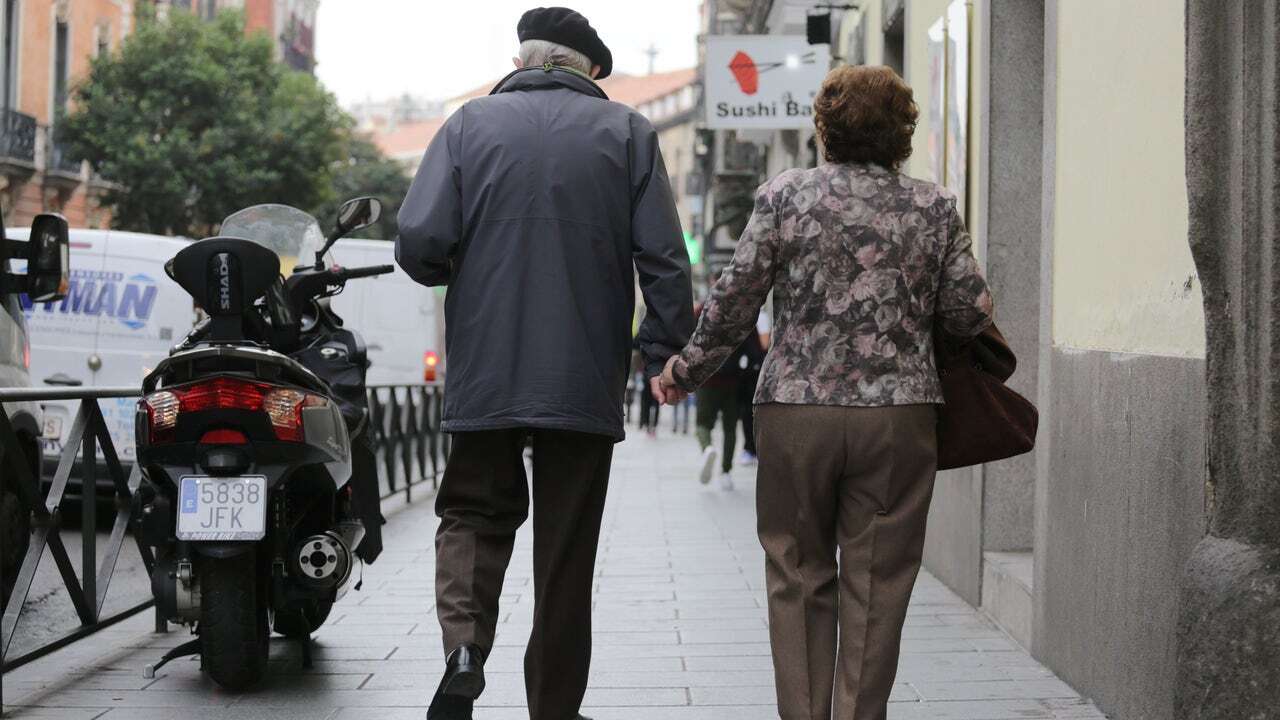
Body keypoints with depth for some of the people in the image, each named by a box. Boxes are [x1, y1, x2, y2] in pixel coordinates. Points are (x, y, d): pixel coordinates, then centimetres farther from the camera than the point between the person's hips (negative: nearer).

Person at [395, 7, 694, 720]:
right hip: (586, 375, 0)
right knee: (567, 546, 10)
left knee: (475, 513, 16)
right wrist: (668, 351, 4)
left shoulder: (471, 124, 2)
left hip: (486, 370, 0)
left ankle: (464, 644, -10)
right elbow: (664, 256, -4)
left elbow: (420, 242, -6)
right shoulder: (628, 131, 3)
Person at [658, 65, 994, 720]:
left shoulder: (784, 196, -1)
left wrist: (684, 371, 13)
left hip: (795, 413, 0)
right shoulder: (933, 207, 3)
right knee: (875, 587, 6)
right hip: (898, 417, 1)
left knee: (799, 579, 10)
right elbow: (971, 313, 4)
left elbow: (733, 302, -1)